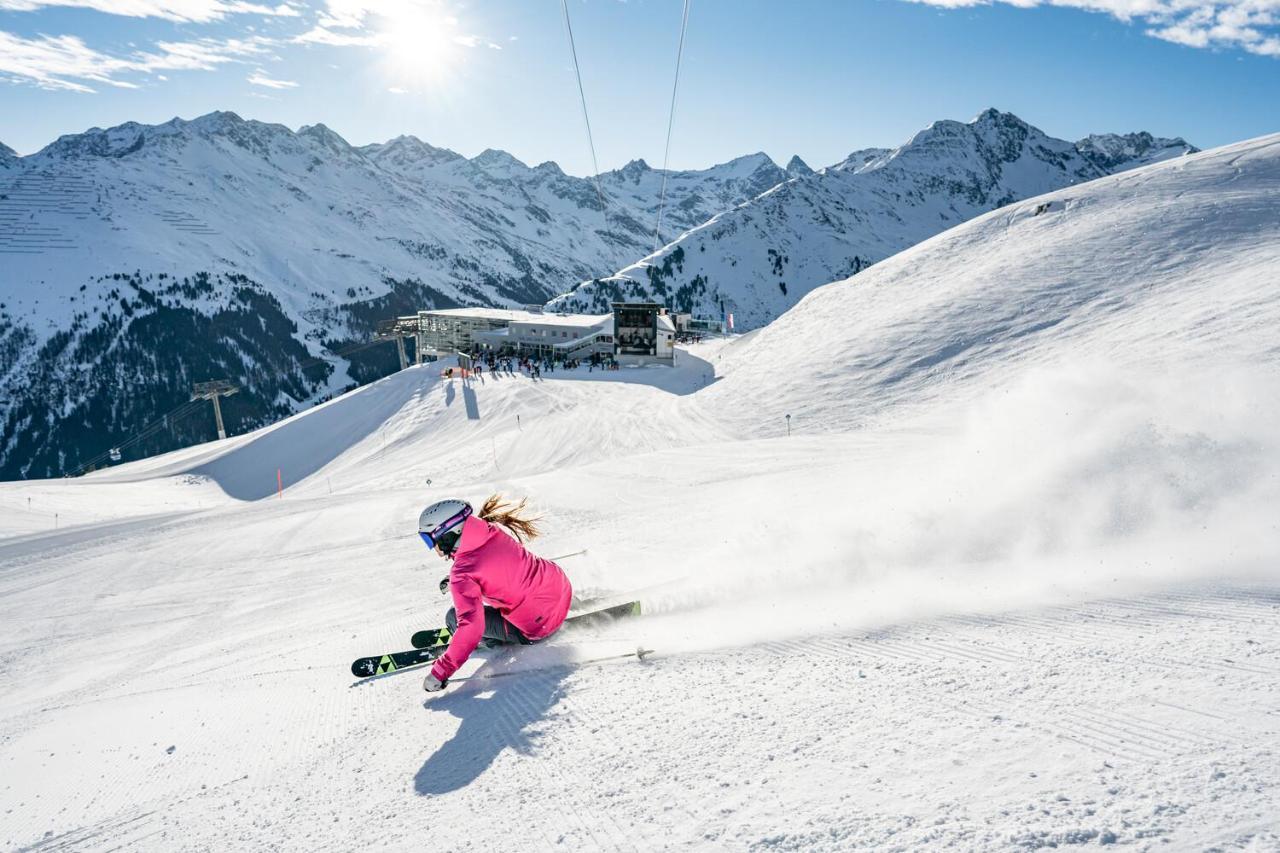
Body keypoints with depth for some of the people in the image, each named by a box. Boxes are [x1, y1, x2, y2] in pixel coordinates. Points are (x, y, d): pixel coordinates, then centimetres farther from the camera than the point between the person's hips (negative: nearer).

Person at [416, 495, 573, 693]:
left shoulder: (462, 572, -23)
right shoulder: (491, 529, -3)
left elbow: (471, 626, -29)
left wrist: (441, 671, -22)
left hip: (539, 627, -7)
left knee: (454, 618, 1)